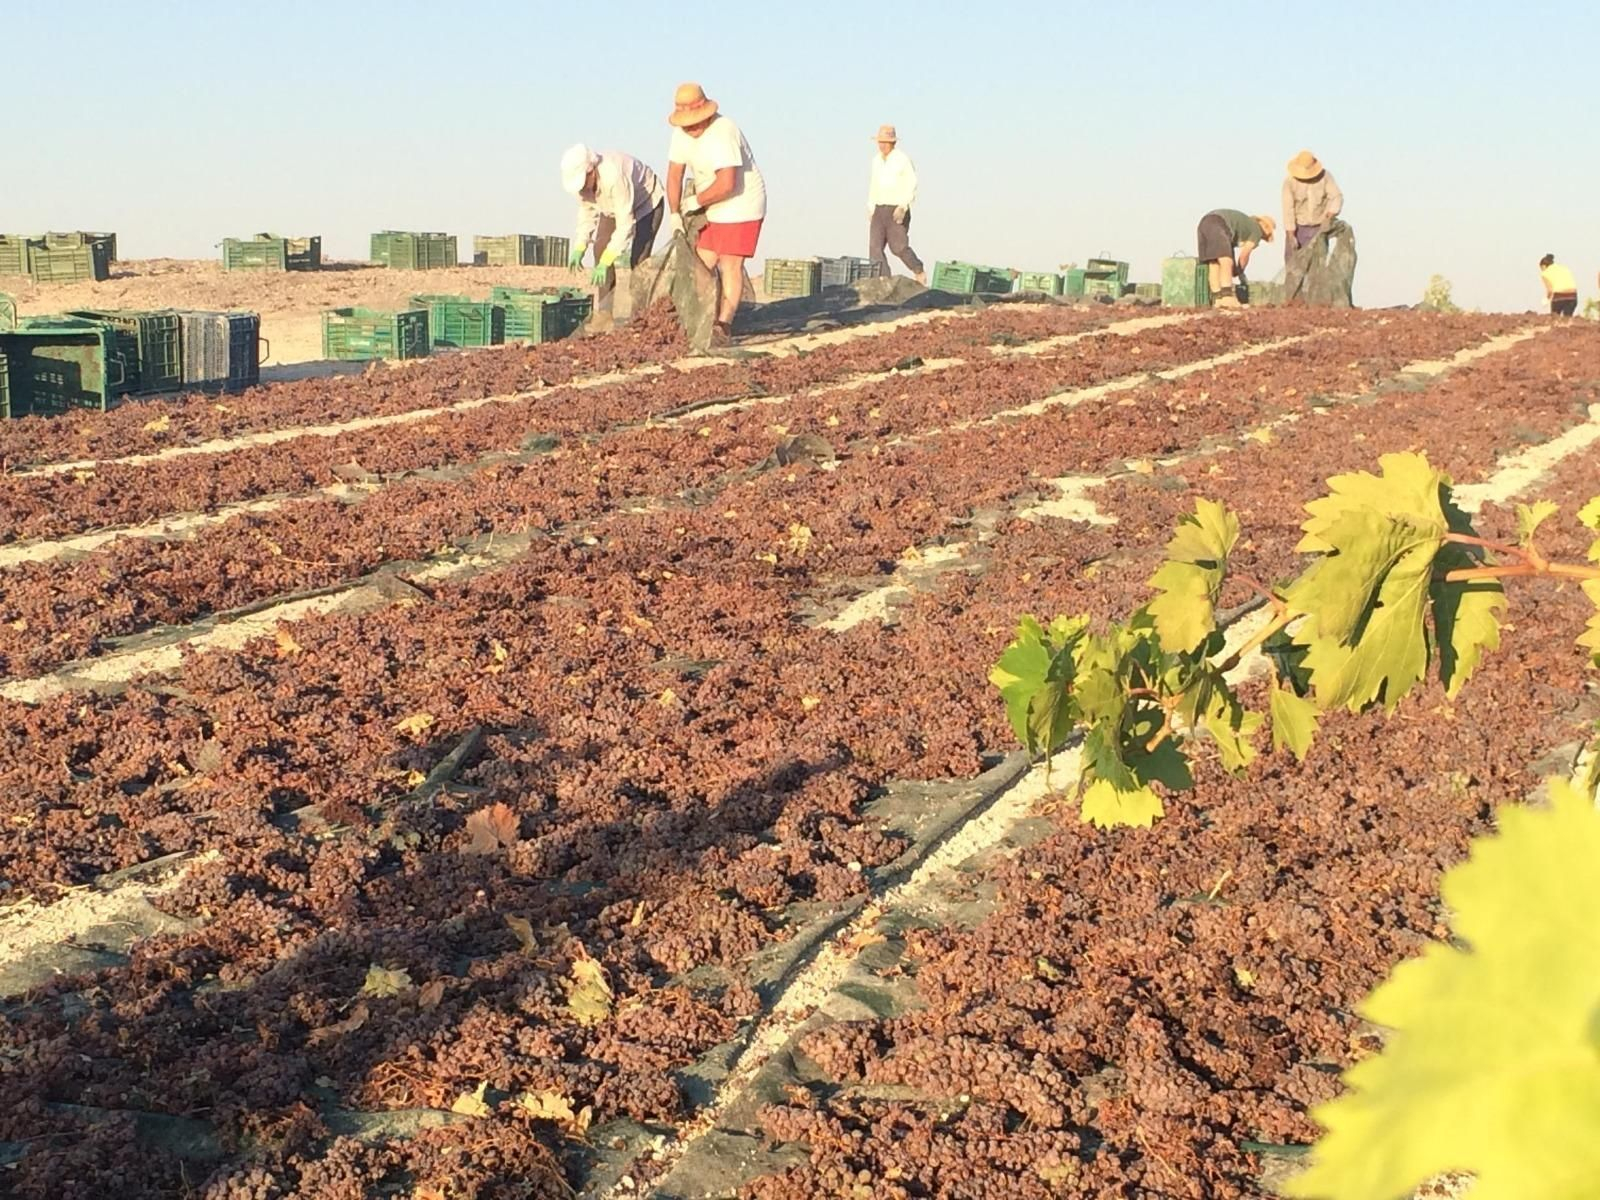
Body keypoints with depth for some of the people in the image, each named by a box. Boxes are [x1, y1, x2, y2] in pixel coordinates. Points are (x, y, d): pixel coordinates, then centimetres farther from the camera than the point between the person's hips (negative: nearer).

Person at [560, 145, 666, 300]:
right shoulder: (579, 177, -22)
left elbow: (625, 223, -41)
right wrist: (579, 248, -19)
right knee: (601, 248, -3)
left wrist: (605, 263, -44)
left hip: (648, 202, -7)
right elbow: (586, 211, -7)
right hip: (614, 205, 7)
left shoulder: (614, 176, -43)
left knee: (637, 257, -19)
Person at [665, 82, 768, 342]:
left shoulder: (722, 134, -28)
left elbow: (726, 185, -33)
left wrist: (696, 201, -18)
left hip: (742, 205, -8)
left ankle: (724, 324, -6)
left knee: (730, 264, -9)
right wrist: (675, 214, -6)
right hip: (713, 209, 8)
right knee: (703, 262, 6)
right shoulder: (682, 132, -3)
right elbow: (674, 174, 2)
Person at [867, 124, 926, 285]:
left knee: (899, 247, -4)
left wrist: (903, 207, -23)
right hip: (879, 210, 6)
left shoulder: (903, 159, -10)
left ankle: (919, 271, 21)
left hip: (897, 210, -6)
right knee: (875, 247, -7)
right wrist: (870, 207, 17)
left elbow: (911, 185, -12)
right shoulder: (876, 160, 10)